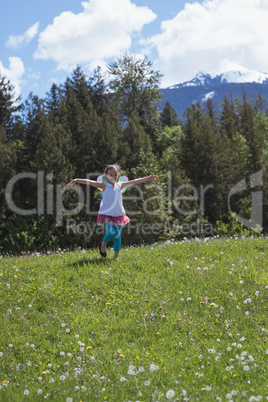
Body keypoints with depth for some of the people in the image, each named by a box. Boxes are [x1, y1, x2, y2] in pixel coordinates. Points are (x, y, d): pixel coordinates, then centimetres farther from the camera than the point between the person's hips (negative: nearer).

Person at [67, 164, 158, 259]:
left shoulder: (120, 185, 8)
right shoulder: (104, 185, -3)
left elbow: (134, 181, 12)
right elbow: (90, 182, -14)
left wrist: (148, 178, 15)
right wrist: (77, 180, -26)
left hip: (119, 215, 4)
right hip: (107, 214, -4)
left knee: (117, 235, 4)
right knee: (111, 232, -20)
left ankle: (116, 256, 14)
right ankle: (103, 244, 12)